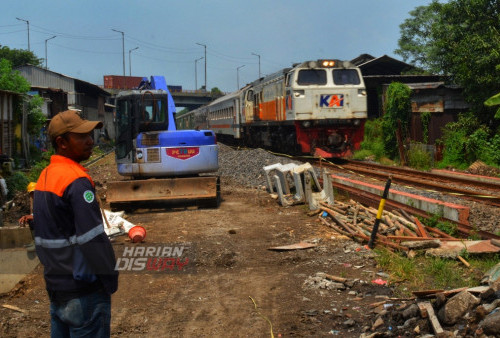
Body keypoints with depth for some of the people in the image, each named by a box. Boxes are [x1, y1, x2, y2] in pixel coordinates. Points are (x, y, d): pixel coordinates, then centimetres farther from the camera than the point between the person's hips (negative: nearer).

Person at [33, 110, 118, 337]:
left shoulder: (44, 176, 8)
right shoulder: (77, 181, -20)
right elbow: (94, 240, -22)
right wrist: (110, 279, -11)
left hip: (55, 286, 9)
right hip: (83, 291, -9)